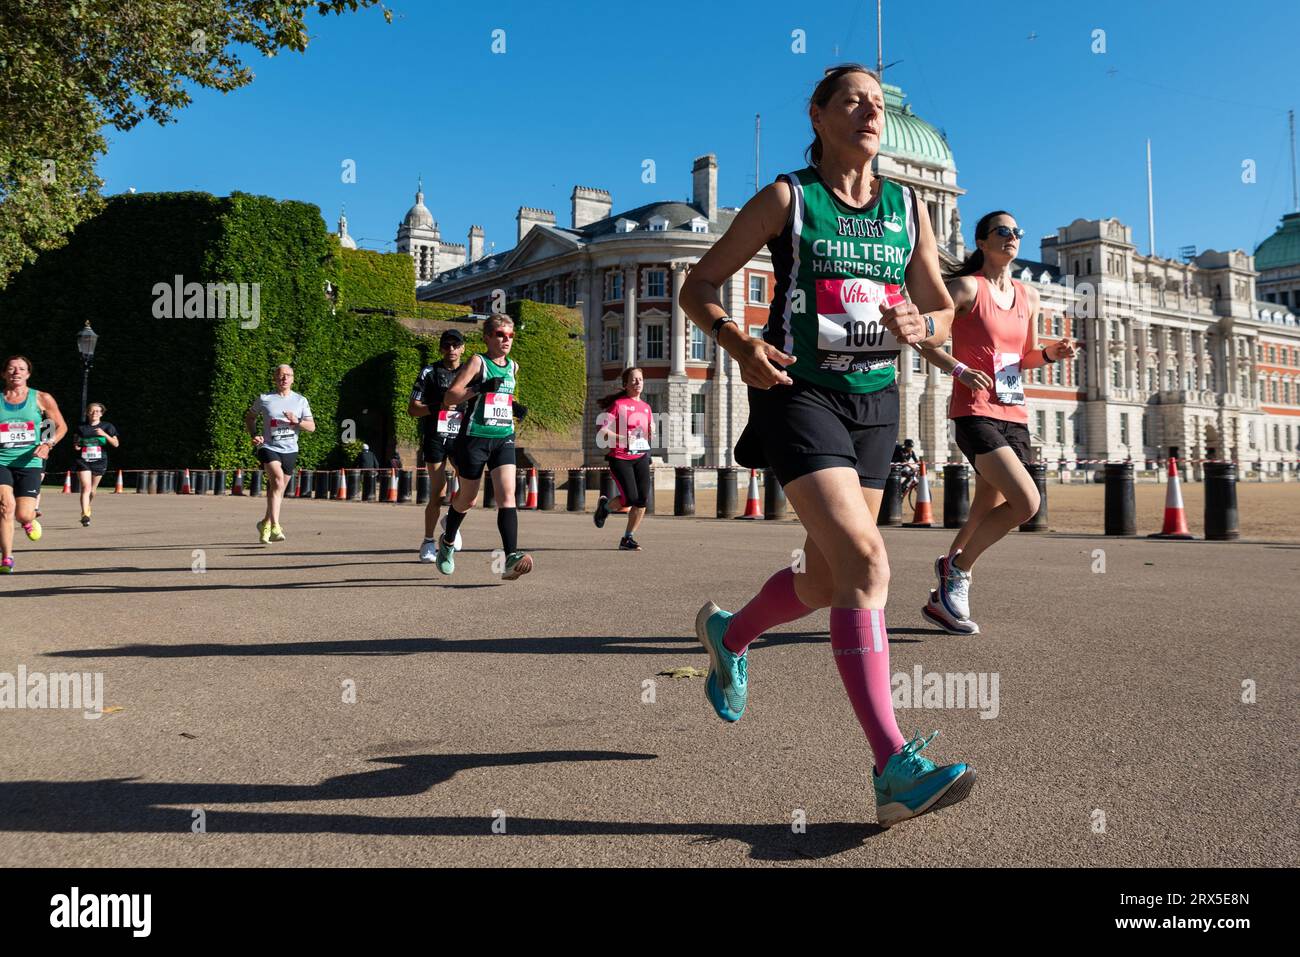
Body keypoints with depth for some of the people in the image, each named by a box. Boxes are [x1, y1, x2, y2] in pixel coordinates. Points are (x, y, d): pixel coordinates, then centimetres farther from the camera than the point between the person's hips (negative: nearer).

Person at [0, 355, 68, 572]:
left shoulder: (41, 398, 3)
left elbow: (62, 426, 10)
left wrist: (48, 444, -6)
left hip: (30, 463, 0)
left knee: (23, 515, -8)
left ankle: (29, 520, 34)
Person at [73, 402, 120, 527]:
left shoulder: (107, 426, 2)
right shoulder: (81, 427, 6)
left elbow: (116, 444, -6)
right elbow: (75, 443, 19)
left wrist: (105, 434, -21)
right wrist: (76, 445, -5)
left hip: (99, 462, 1)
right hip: (83, 461, -1)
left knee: (92, 490, 12)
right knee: (86, 487, -16)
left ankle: (87, 508, 40)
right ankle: (85, 515, -20)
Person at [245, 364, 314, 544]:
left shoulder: (301, 401, 7)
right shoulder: (264, 399, 3)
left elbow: (312, 427, 5)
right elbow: (249, 418, 15)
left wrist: (297, 422, -14)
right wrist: (254, 435, -2)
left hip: (290, 450, 4)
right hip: (268, 447, -3)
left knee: (278, 489, 12)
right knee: (278, 480, -26)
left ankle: (266, 523, 33)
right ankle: (275, 526, -29)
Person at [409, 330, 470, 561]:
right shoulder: (429, 373, 3)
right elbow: (413, 408, 0)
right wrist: (436, 407, -16)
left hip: (461, 438, 2)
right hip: (435, 438, -2)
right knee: (437, 494, -4)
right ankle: (428, 542, 13)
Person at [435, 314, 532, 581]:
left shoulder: (513, 367, 13)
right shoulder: (477, 362, -5)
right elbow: (448, 399, -12)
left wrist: (515, 408, 12)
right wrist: (479, 388, -24)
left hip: (504, 438, 4)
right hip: (475, 438, -4)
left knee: (507, 494, -15)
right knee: (467, 499, 10)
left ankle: (511, 558, -24)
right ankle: (447, 542, 38)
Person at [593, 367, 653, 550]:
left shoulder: (646, 407, 14)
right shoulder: (618, 404, -4)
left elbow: (650, 432, 25)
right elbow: (603, 431, -10)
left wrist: (650, 436, 1)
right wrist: (623, 438, -21)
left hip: (641, 457, 5)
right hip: (620, 457, -5)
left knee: (642, 499, -6)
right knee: (630, 499, -13)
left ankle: (627, 538, 7)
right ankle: (605, 506, 20)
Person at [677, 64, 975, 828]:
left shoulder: (909, 208, 11)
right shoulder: (787, 199, -1)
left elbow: (943, 312, 17)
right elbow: (698, 287, 0)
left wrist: (920, 325, -7)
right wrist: (740, 344, -20)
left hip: (876, 401, 6)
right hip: (801, 393, -6)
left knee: (829, 580, 11)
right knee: (866, 562, -22)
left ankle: (728, 634, 42)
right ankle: (895, 768, -20)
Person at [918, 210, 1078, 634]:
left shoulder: (1029, 297, 16)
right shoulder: (968, 286, -4)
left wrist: (1051, 352, 4)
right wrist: (960, 369, -21)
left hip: (1014, 416, 7)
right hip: (975, 412, -7)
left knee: (986, 515, 8)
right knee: (1027, 502, -20)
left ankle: (944, 597, 22)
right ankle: (957, 567, 1)